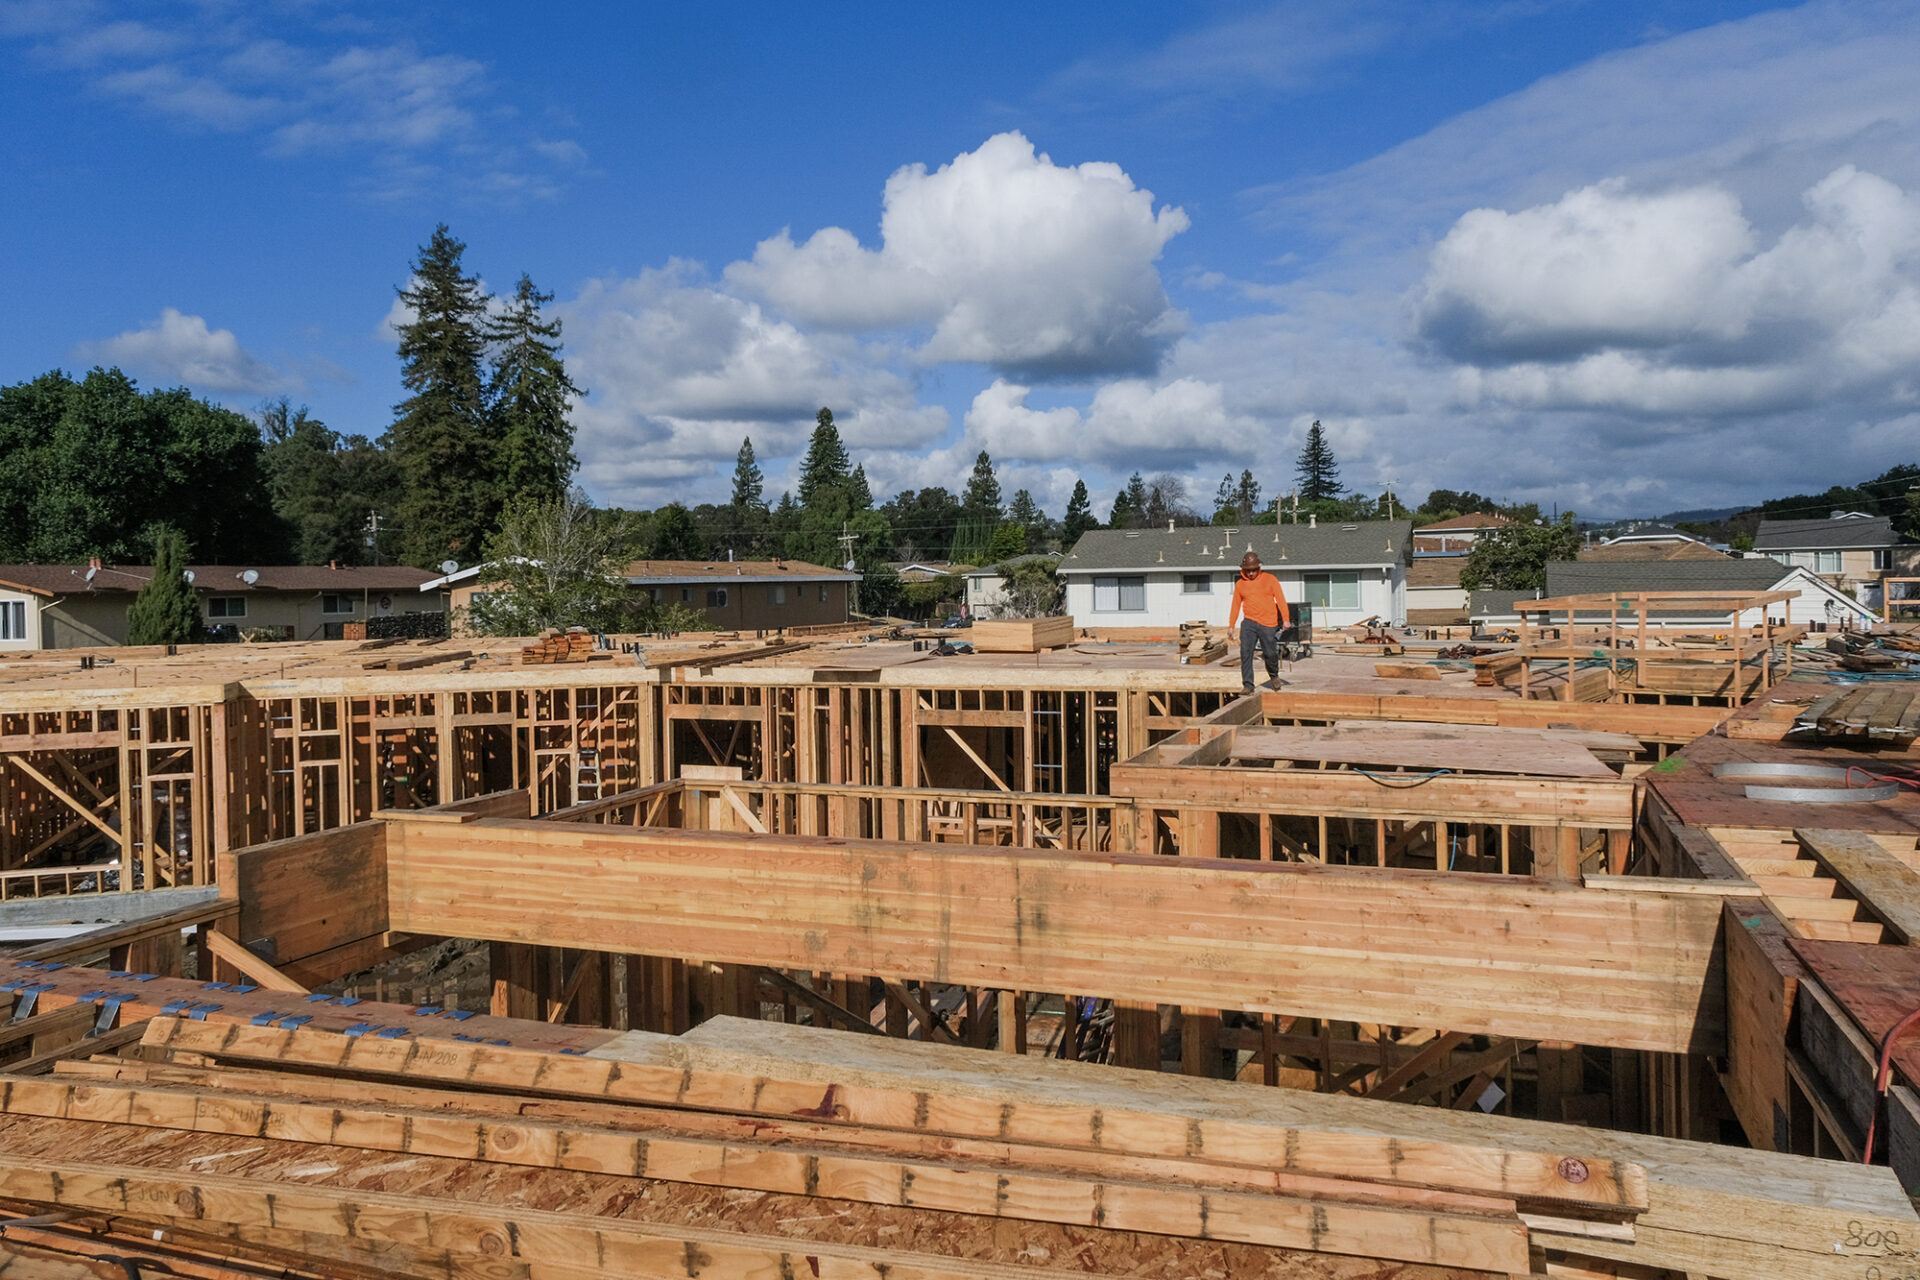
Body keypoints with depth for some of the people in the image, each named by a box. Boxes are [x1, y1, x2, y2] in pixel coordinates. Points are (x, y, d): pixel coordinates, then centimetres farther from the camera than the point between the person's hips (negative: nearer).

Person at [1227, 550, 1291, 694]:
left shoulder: (1270, 579, 1)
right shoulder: (1240, 584, 8)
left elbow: (1280, 600, -3)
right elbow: (1235, 605, 13)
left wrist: (1286, 619, -13)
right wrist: (1230, 626, 10)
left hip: (1268, 624, -1)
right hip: (1249, 622, 1)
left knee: (1270, 654, 3)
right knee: (1245, 652, -14)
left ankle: (1274, 676, 33)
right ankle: (1248, 684, -10)